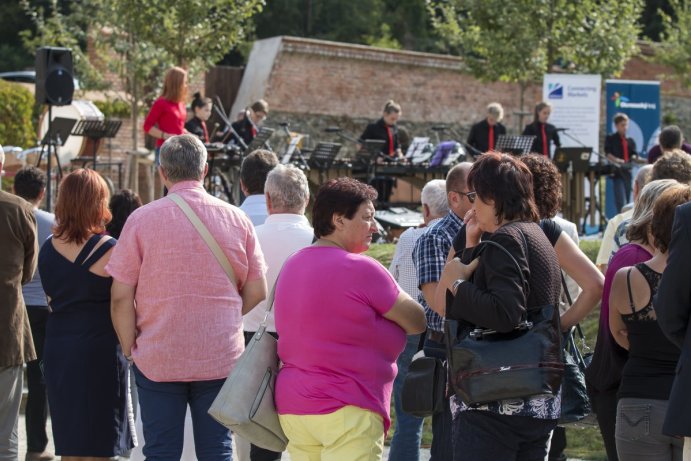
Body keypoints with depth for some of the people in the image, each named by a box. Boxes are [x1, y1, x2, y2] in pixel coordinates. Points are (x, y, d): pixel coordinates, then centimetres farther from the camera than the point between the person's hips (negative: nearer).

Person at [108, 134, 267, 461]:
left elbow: (121, 297, -7)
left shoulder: (141, 219, -6)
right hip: (221, 360, 2)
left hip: (158, 360, -2)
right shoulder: (236, 220, 1)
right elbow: (257, 292, 5)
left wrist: (130, 347, 5)